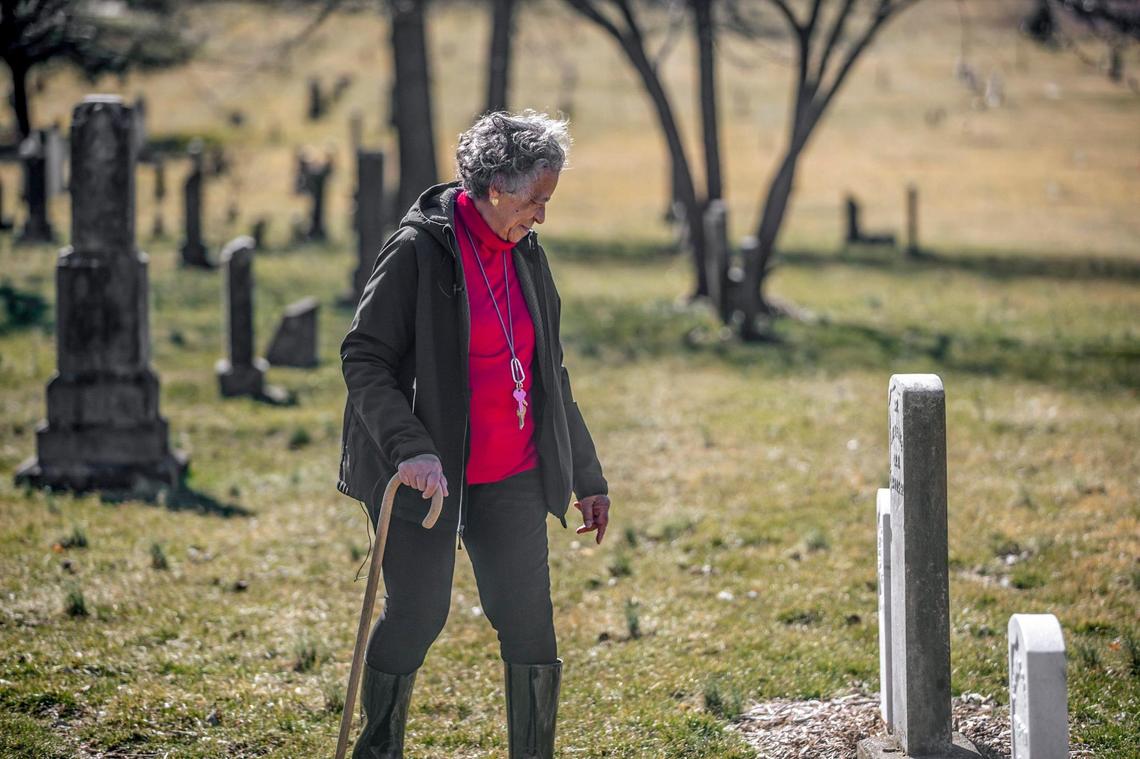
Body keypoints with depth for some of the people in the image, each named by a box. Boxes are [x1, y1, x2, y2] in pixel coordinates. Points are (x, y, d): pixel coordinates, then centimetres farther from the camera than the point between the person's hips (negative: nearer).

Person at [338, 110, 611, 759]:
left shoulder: (527, 257, 10)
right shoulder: (420, 250, -11)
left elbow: (550, 375, 18)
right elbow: (364, 358, -13)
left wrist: (587, 478, 20)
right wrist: (410, 447, -25)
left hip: (511, 475, 6)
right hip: (428, 473, -6)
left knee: (531, 626, 2)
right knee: (418, 614, 1)